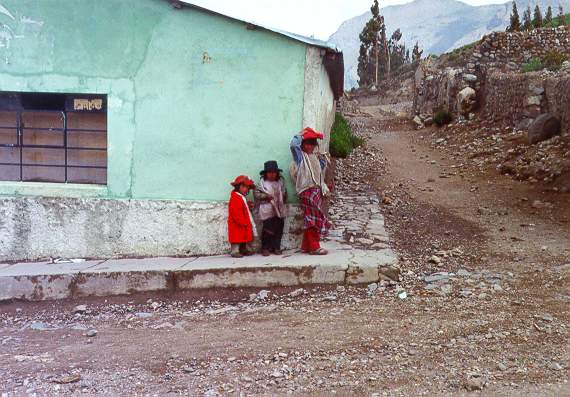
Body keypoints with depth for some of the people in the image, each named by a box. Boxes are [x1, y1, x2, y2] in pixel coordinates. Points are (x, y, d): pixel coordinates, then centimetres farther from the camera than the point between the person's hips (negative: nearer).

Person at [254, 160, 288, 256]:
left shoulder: (280, 182, 12)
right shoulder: (262, 183, 0)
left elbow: (284, 193, 19)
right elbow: (256, 193, -5)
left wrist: (283, 201, 3)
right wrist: (265, 196, -15)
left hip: (279, 210, 5)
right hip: (268, 211, -5)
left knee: (279, 229, 5)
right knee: (268, 229, -7)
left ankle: (276, 247, 16)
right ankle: (265, 248, 4)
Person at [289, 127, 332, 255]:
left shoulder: (316, 157, 21)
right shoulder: (300, 156, 0)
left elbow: (320, 174, 26)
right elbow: (294, 144, -17)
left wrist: (323, 160, 14)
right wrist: (302, 134, -3)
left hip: (317, 191, 7)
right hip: (307, 191, -7)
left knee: (311, 220, 9)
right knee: (313, 220, -11)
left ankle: (306, 246, 16)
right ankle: (314, 247, -9)